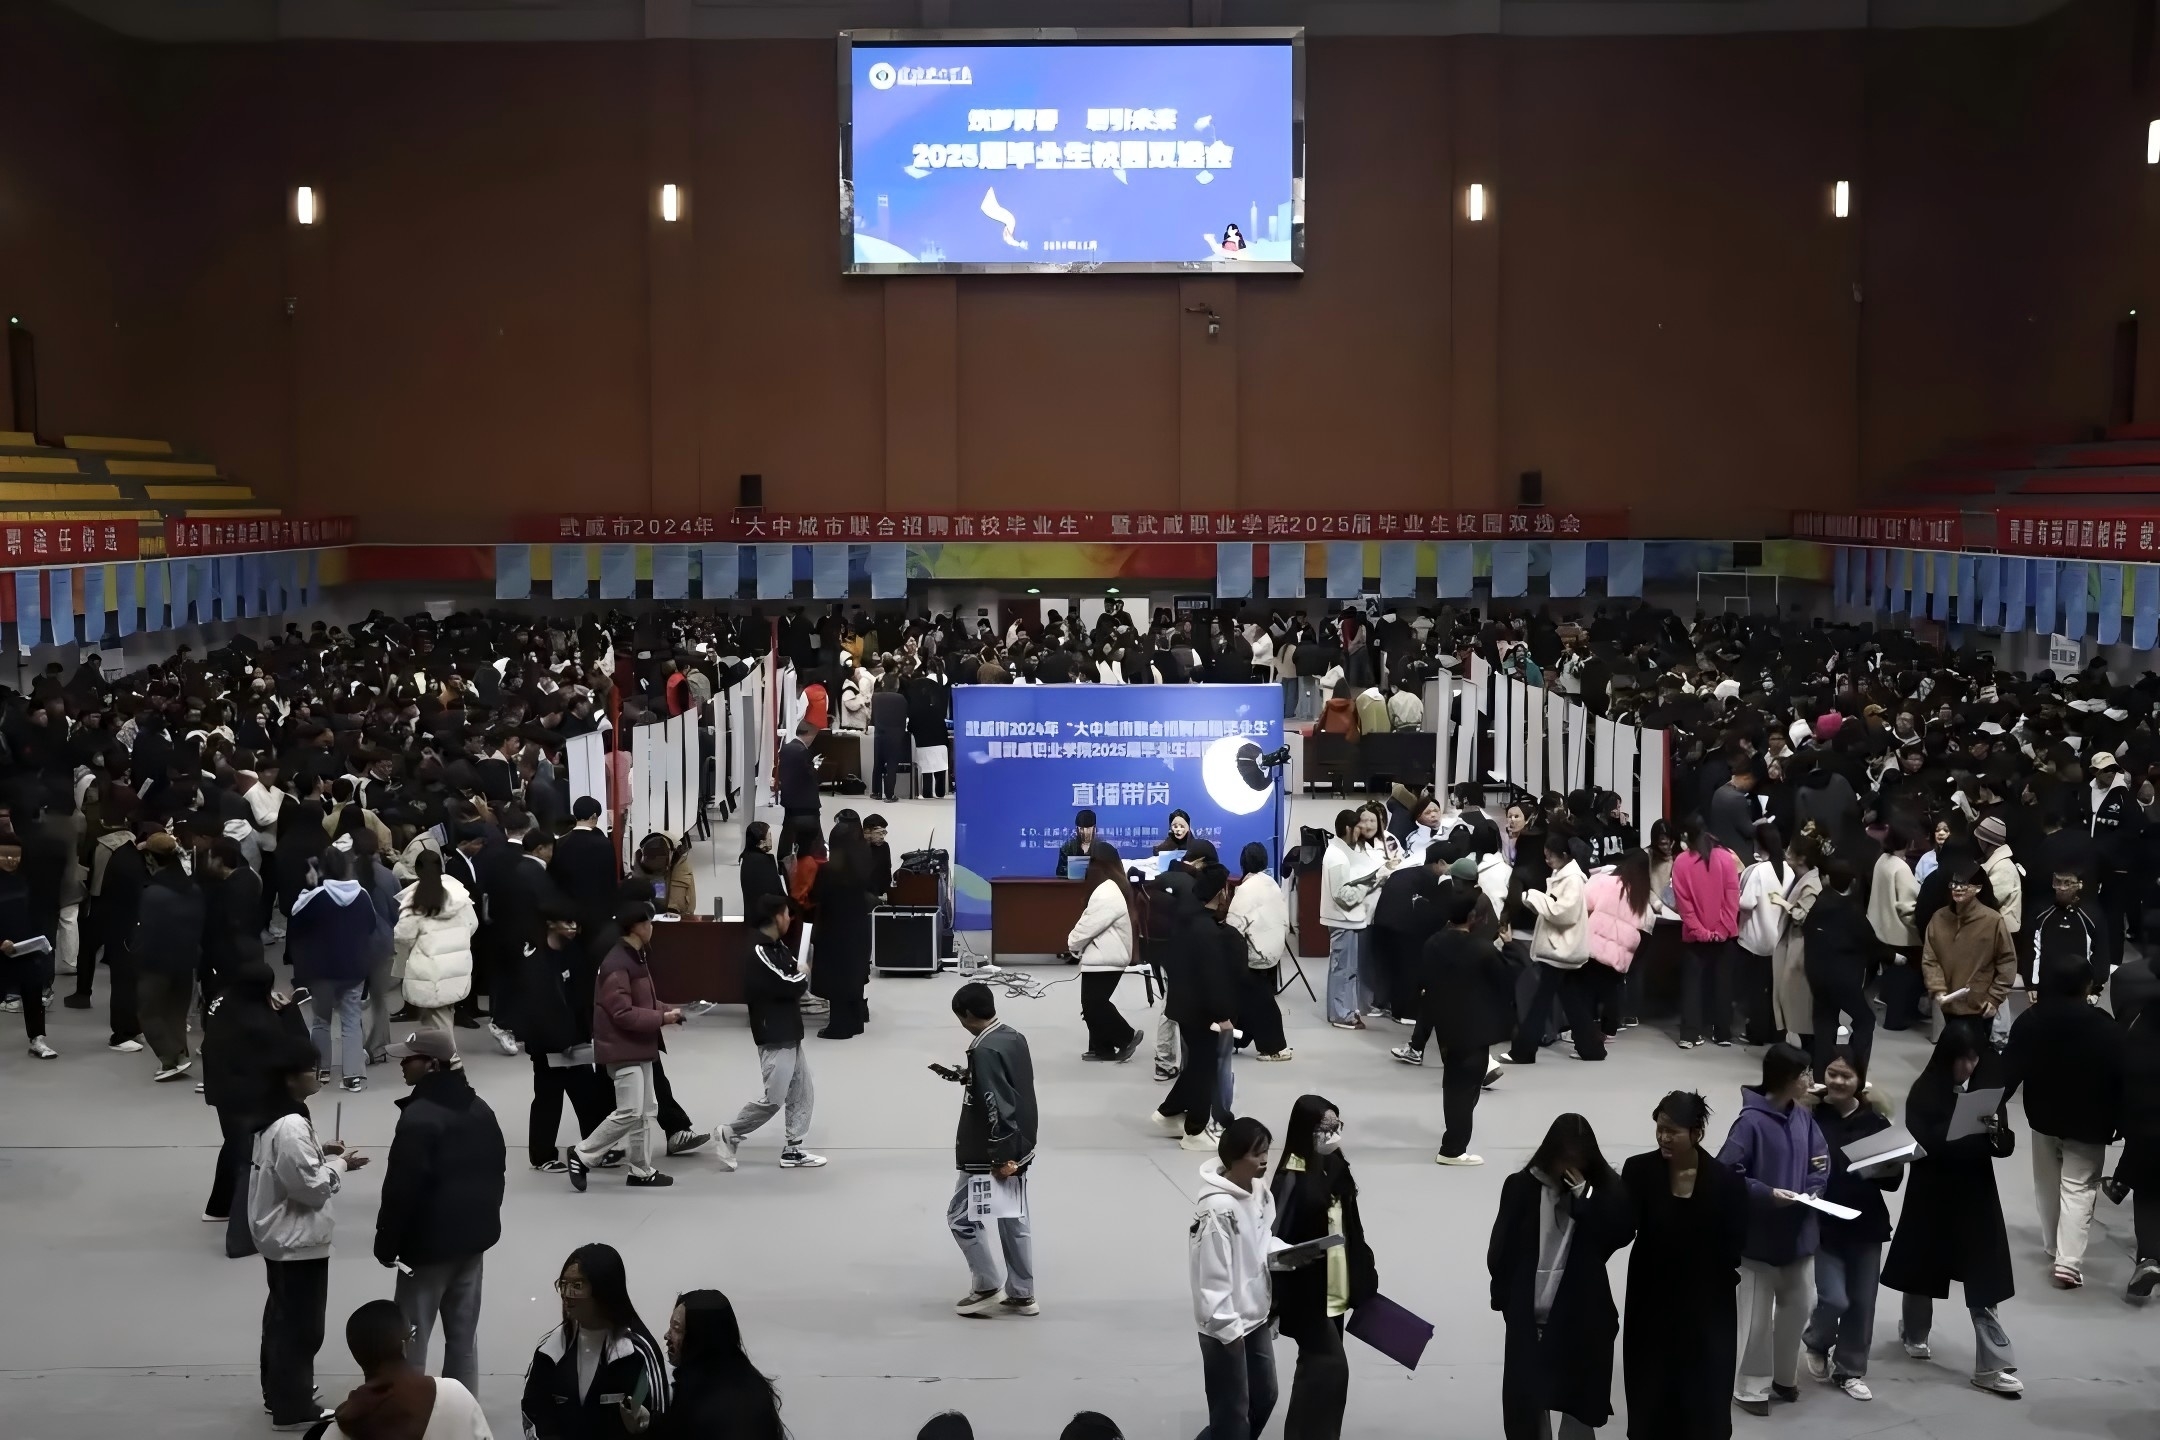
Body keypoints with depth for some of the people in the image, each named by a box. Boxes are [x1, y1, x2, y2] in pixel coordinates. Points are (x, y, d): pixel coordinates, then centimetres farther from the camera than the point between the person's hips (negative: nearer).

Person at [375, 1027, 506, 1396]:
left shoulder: (418, 1118, -19)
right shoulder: (480, 1109, 9)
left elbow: (402, 1188, -20)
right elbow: (495, 1172, 16)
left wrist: (387, 1242, -10)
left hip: (430, 1241, -8)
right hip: (473, 1234, 8)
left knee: (411, 1335, 1)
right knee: (464, 1332, 13)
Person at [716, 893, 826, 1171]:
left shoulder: (778, 948, 13)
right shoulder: (759, 952, -19)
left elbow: (799, 986, 12)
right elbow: (790, 987, -21)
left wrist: (800, 979, -10)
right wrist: (801, 974, -1)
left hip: (790, 1034, 10)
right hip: (774, 1038, -10)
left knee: (802, 1093, 11)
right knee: (773, 1099, -6)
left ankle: (792, 1150, 17)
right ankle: (731, 1133, 10)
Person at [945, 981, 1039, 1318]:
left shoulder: (983, 1050, -22)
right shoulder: (1015, 1037, 5)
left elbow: (995, 1107, -24)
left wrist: (999, 1157, -21)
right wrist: (967, 1078, 21)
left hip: (991, 1154, -9)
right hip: (1020, 1147, 9)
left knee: (960, 1215, 5)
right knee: (1015, 1220, 14)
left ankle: (987, 1287, 9)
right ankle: (1022, 1295, 20)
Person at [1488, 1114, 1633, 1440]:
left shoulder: (1602, 1187, -4)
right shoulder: (1522, 1186, -5)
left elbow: (1621, 1234, -17)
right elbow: (1501, 1247, 2)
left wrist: (1584, 1195, -22)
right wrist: (1504, 1298, 4)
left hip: (1581, 1313, 0)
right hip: (1529, 1314, 0)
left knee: (1579, 1394, 10)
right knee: (1527, 1395, 8)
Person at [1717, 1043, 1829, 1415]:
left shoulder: (1803, 1117, -1)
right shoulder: (1751, 1121, -21)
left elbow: (1821, 1161, 9)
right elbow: (1725, 1173, -21)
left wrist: (1813, 1191, -9)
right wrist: (1767, 1193, -24)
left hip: (1798, 1230, 7)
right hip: (1759, 1234, -7)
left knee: (1798, 1304, 19)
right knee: (1757, 1314, 4)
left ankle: (1783, 1375, 39)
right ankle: (1751, 1387, 19)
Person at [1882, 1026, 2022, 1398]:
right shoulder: (1924, 1093, -9)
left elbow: (2003, 1145, 2)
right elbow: (1925, 1143, -19)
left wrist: (1994, 1132, -21)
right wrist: (1972, 1131, -29)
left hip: (1976, 1195, 2)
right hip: (1933, 1194, -2)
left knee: (1983, 1282, 0)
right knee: (1924, 1268, 15)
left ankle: (1993, 1366, 1)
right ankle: (1914, 1332, 40)